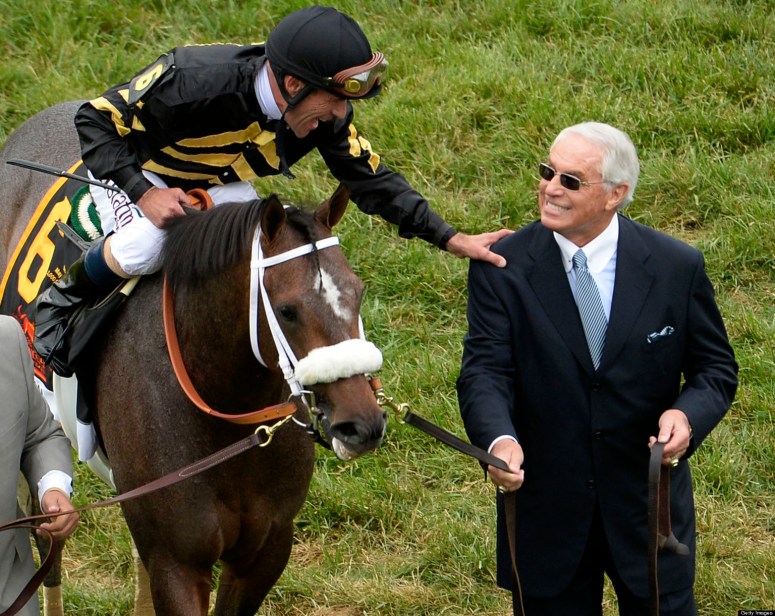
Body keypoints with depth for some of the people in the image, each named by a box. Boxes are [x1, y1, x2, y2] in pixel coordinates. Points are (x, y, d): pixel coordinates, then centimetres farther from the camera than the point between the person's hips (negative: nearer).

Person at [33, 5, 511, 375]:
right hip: (135, 172, -5)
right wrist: (144, 194, -38)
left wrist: (451, 239, -15)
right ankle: (63, 301, -7)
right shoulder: (193, 81, -40)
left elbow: (372, 180, -10)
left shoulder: (326, 117, -22)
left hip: (217, 186, 6)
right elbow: (97, 121, -30)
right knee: (145, 247, -37)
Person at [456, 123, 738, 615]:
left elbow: (715, 368, 3)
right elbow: (485, 370, -14)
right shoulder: (502, 268, -7)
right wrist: (499, 438, -35)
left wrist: (687, 414, -20)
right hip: (545, 507, 0)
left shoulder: (677, 267, -5)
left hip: (649, 503, 0)